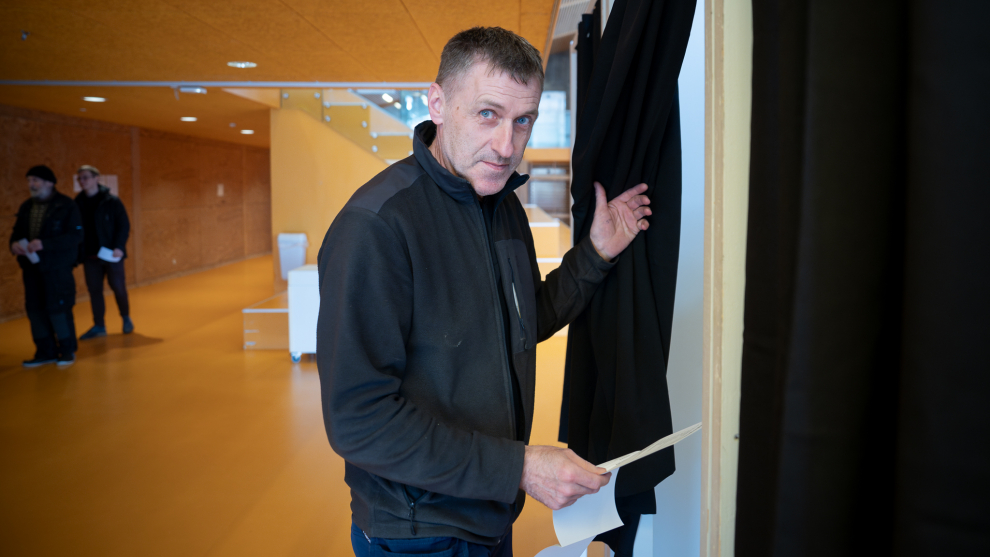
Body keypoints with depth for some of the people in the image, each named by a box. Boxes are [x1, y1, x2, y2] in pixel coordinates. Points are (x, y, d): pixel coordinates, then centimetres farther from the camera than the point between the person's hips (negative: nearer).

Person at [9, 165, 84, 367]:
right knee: (35, 309, 8)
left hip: (58, 268, -6)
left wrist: (44, 244, -25)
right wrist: (14, 244, -7)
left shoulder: (66, 206, -9)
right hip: (31, 267, 6)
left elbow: (76, 235, -17)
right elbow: (17, 232, 17)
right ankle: (46, 352, 21)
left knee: (58, 308, -4)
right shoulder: (26, 207, 12)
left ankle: (67, 350, 13)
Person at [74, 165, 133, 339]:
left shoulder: (111, 201, -6)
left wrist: (119, 247, -18)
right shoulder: (78, 203, 6)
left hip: (111, 254, -4)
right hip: (90, 256, 4)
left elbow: (124, 225, -7)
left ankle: (126, 318, 25)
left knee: (118, 287, 3)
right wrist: (78, 253, 2)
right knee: (94, 290, 7)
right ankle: (99, 326, 16)